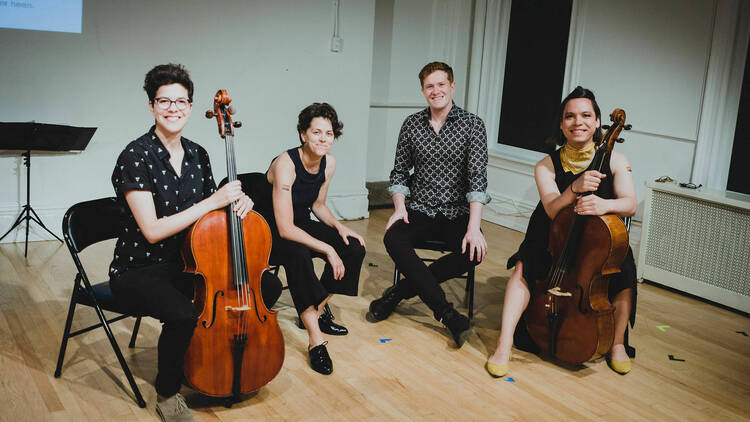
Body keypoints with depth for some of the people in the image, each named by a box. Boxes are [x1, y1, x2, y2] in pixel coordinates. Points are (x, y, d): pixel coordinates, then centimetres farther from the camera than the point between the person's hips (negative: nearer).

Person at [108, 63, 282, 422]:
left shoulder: (197, 155, 4)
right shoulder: (136, 156, -16)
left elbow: (207, 219, 14)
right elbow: (153, 230, -24)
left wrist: (237, 201, -8)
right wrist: (212, 202, -25)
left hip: (188, 263, 7)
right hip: (140, 269, -6)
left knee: (268, 286, -3)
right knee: (183, 314, -36)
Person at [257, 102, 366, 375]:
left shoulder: (328, 163, -5)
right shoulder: (285, 164, -27)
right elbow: (285, 228, -30)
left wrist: (338, 226, -7)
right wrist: (327, 249, -31)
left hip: (301, 225, 7)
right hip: (270, 231, -7)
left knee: (354, 248, -11)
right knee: (298, 254, -39)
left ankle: (315, 312, 4)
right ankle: (315, 340, -34)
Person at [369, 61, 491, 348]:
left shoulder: (472, 126, -4)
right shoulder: (412, 124, 6)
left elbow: (477, 178, -12)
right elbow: (400, 171, 11)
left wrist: (474, 227, -23)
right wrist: (400, 206, -8)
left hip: (456, 214, -2)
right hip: (419, 210, 2)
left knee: (474, 252, -30)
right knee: (393, 240, -29)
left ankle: (401, 290, -17)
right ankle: (447, 314, -25)